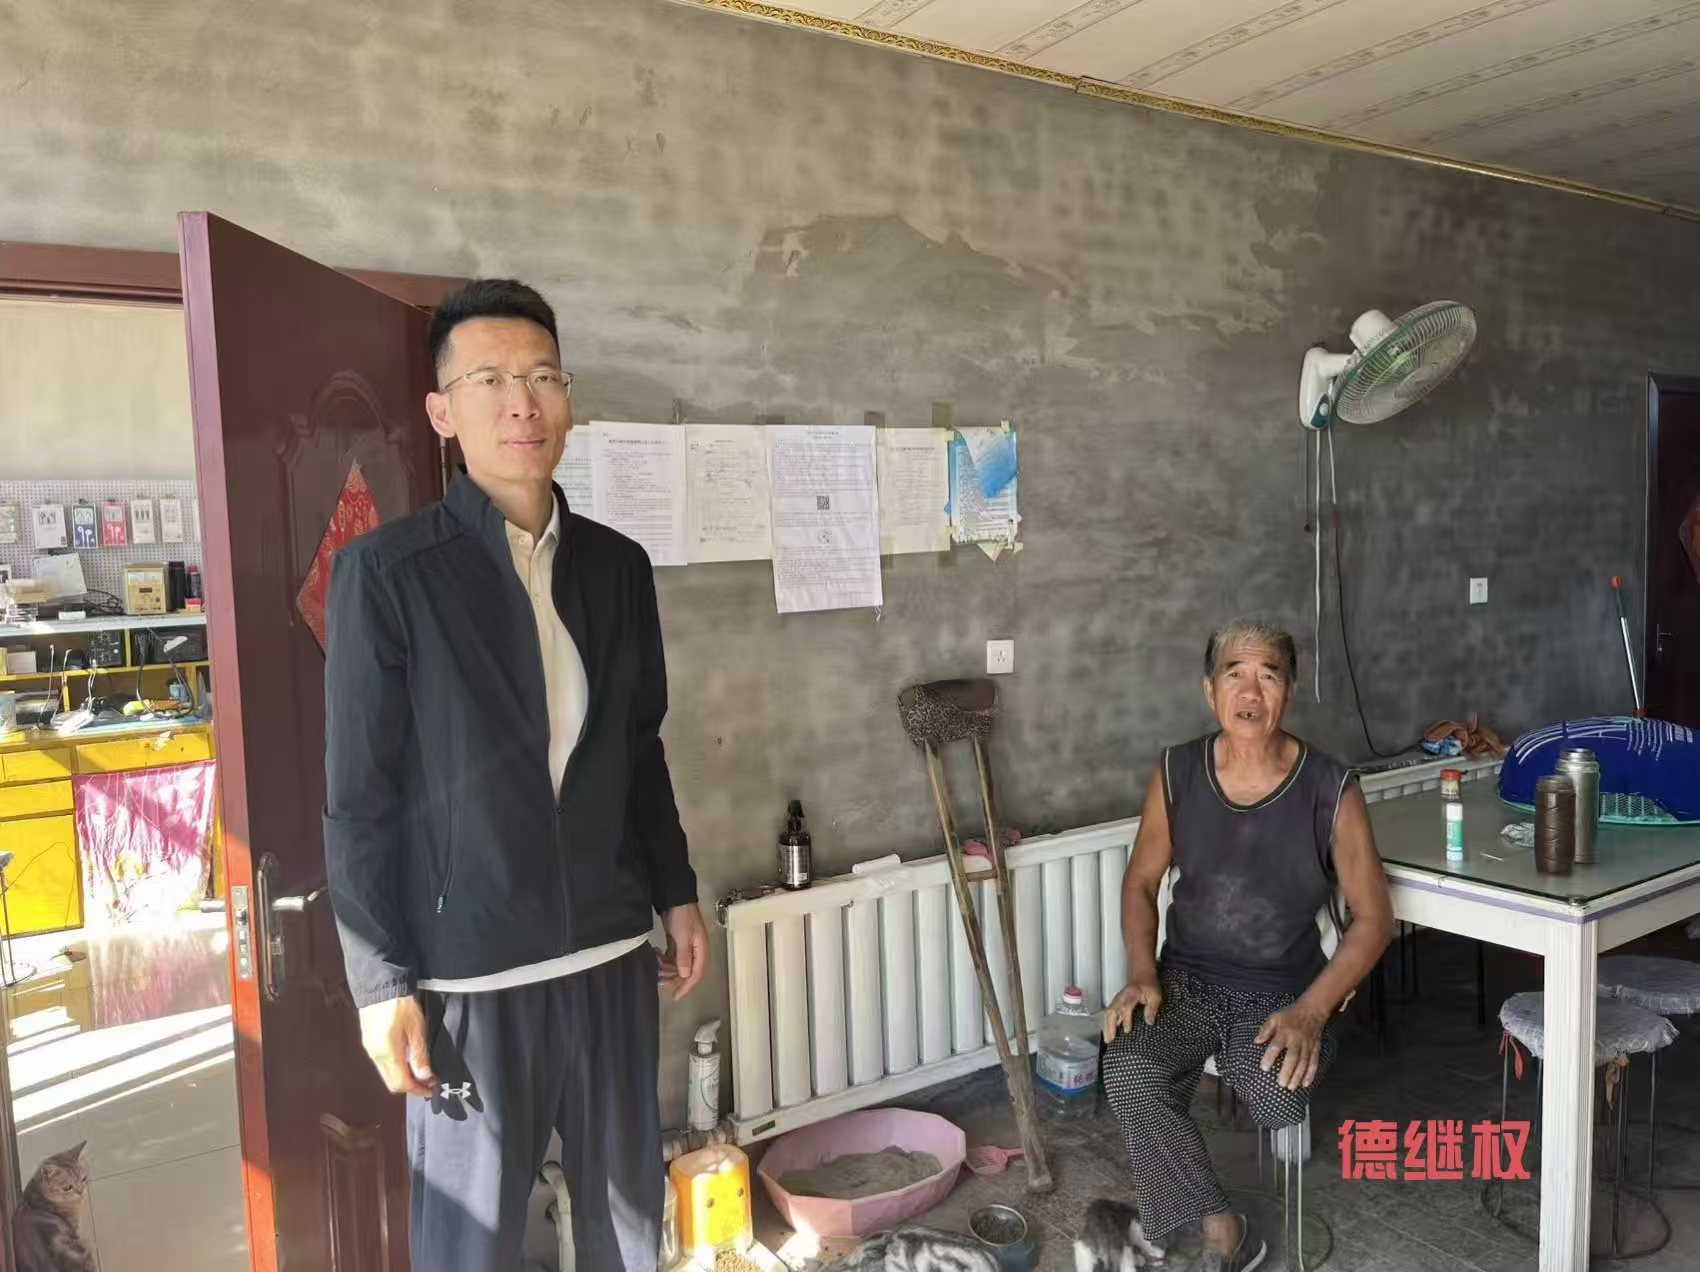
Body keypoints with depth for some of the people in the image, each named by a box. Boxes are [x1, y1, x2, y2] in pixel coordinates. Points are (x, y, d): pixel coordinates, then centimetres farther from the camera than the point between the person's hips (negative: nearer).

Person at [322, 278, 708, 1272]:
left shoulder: (618, 566, 4)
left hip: (613, 955, 5)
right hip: (472, 973, -4)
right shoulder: (388, 572, -10)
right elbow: (358, 797, -9)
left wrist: (676, 893, 12)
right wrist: (382, 982, -9)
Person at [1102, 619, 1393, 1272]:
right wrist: (1143, 975, -9)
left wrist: (1312, 1010, -18)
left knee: (1277, 1096, -32)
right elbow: (1140, 882, 7)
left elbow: (1374, 916, -5)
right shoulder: (1176, 774, -4)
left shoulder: (1330, 789, -11)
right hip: (1187, 979, 2)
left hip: (1284, 990, -1)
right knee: (1129, 1075, -28)